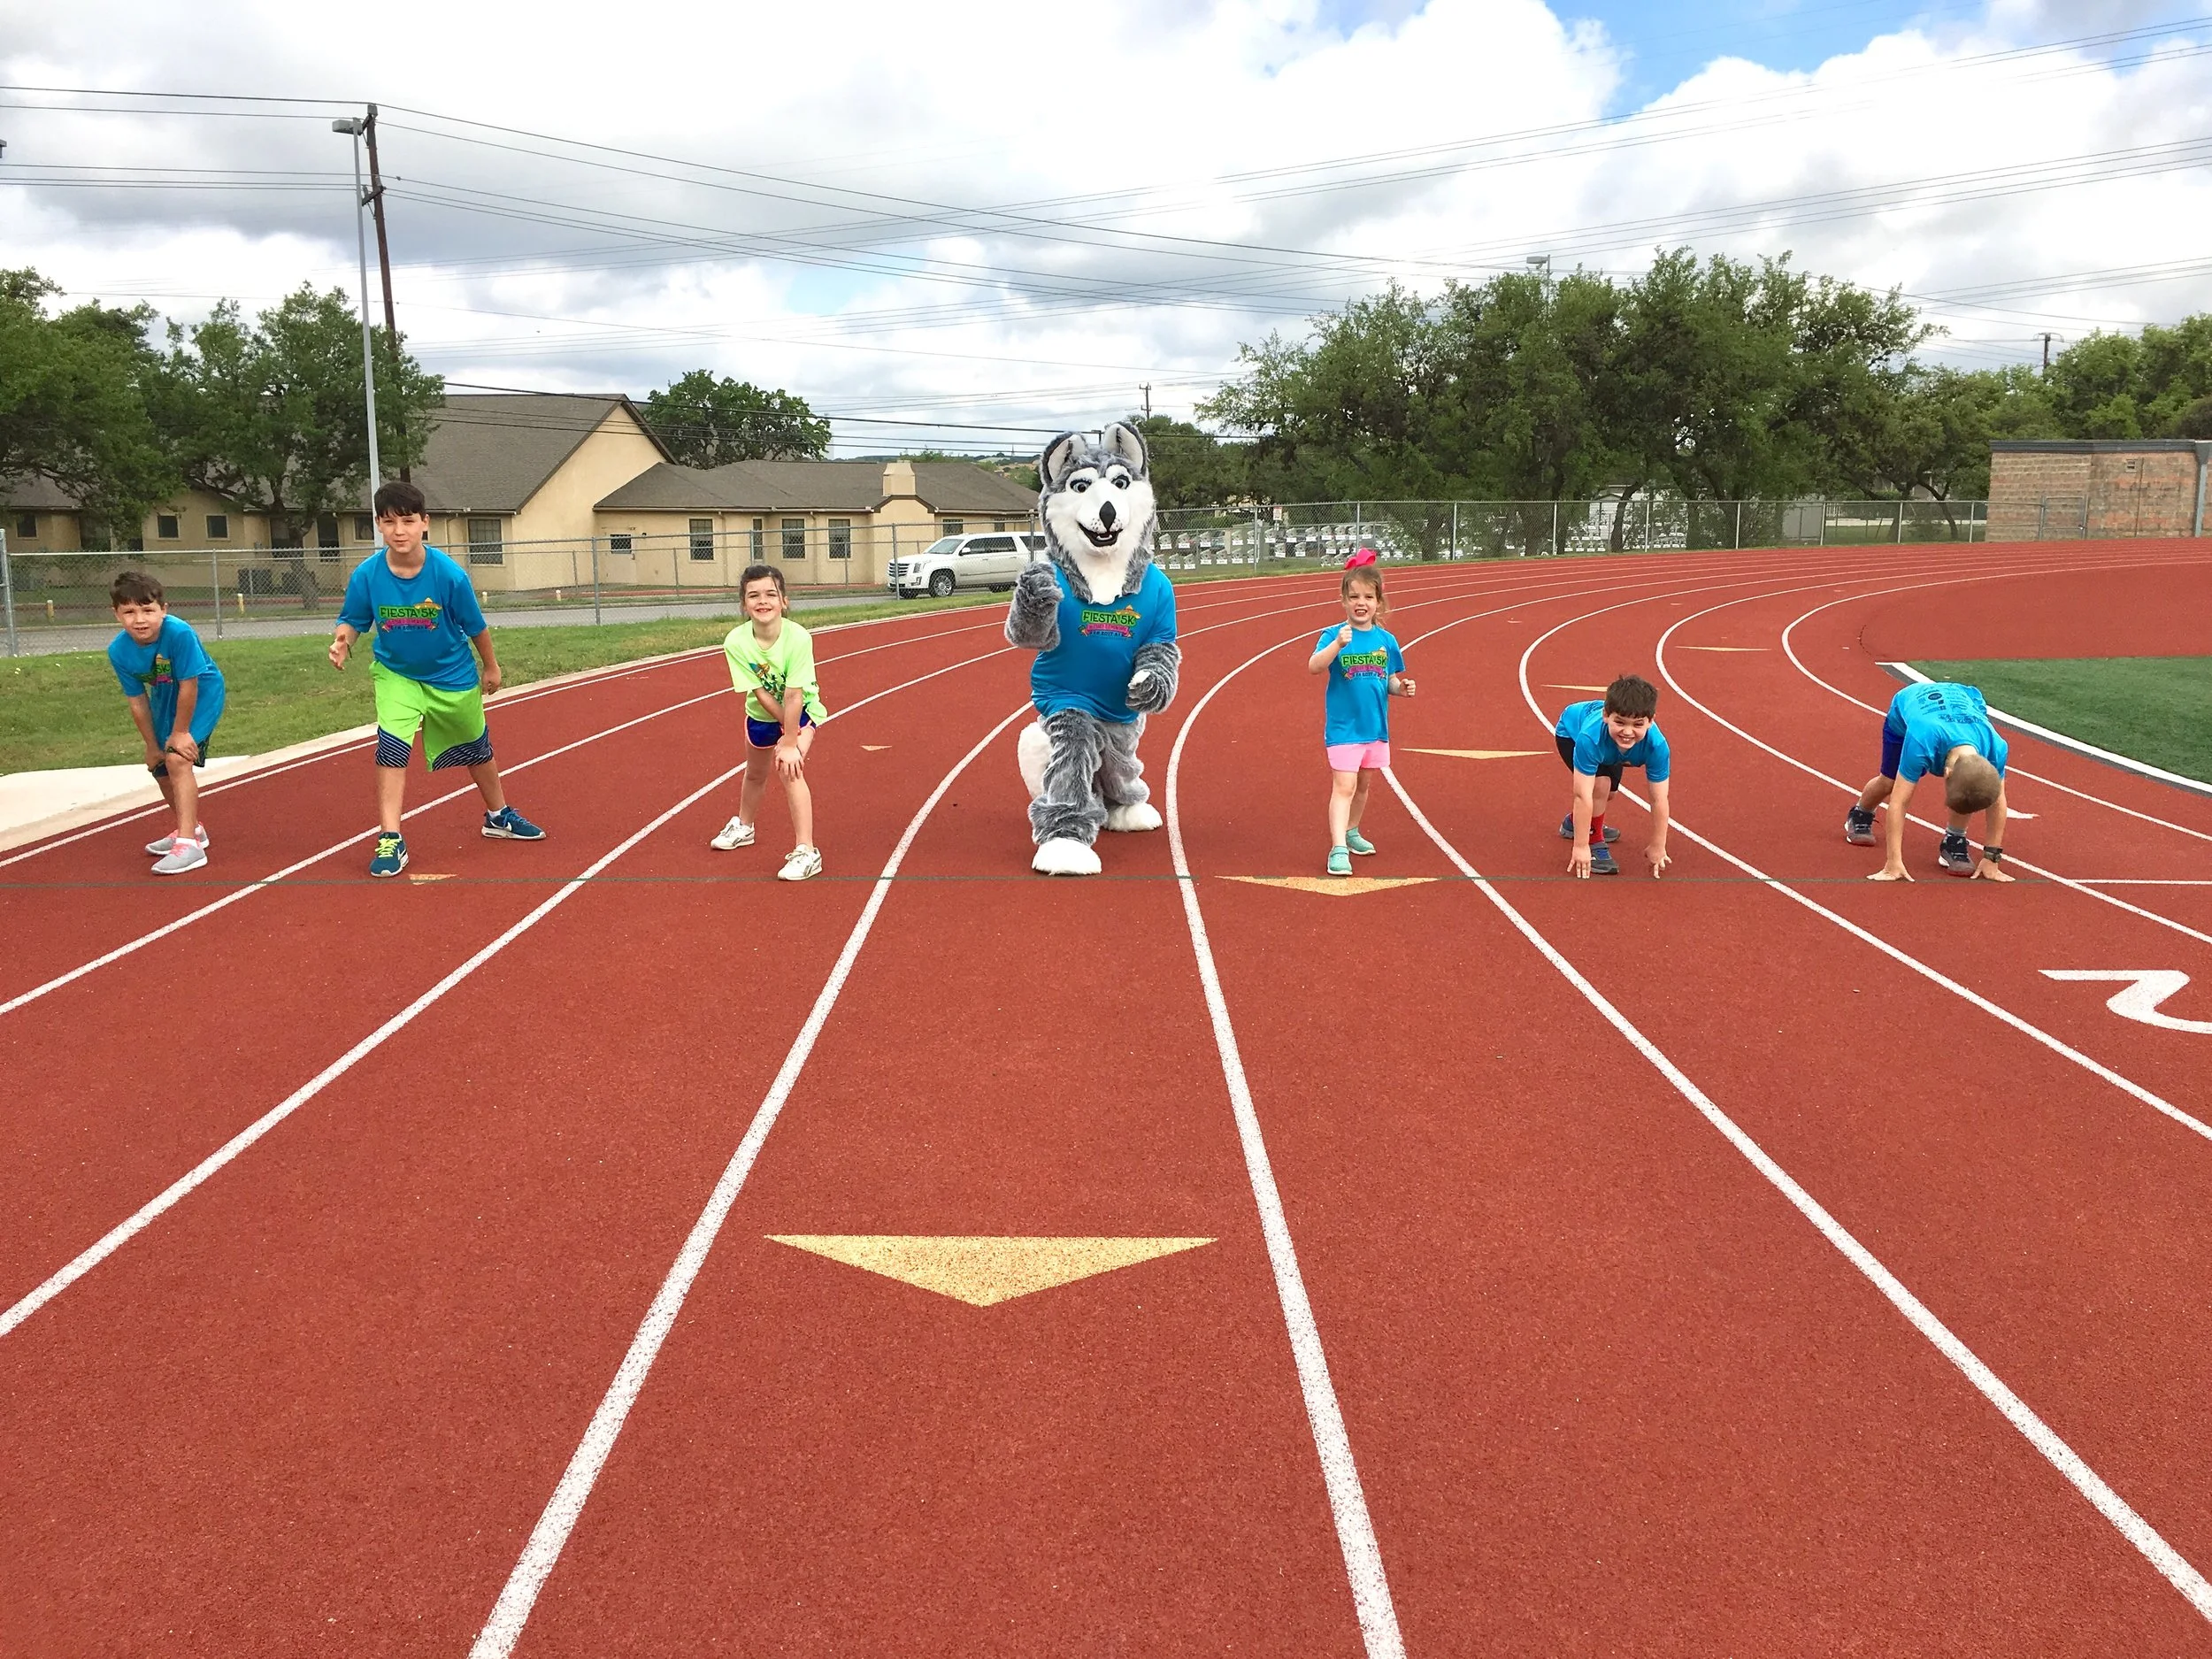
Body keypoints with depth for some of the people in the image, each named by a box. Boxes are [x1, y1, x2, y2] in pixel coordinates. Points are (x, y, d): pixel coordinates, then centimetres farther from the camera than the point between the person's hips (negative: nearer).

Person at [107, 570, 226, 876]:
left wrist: (180, 732, -21)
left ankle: (189, 845, -24)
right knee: (160, 767, 17)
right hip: (165, 698, 7)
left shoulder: (179, 633, -36)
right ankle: (192, 828, 42)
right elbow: (138, 701, -10)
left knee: (177, 759, -24)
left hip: (201, 694, -7)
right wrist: (152, 745, -4)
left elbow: (189, 685, -28)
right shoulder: (119, 651, -19)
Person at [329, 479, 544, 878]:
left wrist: (491, 667, 3)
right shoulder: (367, 575, -21)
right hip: (396, 674, 0)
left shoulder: (449, 574, -25)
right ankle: (390, 840, -12)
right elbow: (352, 621, -9)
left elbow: (475, 626, -10)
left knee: (477, 750, 17)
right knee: (391, 745, -20)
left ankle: (498, 816, 42)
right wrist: (343, 641, -32)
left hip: (453, 677, 0)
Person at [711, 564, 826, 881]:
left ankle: (806, 851, -22)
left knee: (789, 768, -27)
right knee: (755, 773, 24)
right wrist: (786, 730, -23)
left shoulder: (798, 638, -33)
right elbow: (760, 692, -22)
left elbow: (794, 696, -31)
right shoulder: (736, 643, -26)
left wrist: (790, 742, -29)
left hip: (801, 711, -4)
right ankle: (743, 827, 54)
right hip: (761, 715, 4)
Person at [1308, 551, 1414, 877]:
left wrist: (1401, 688, -9)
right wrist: (1338, 644, -42)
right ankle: (1338, 848, -15)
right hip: (1343, 727, -5)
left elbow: (1390, 680, 13)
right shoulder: (1334, 635, -11)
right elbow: (1314, 667, -27)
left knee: (1363, 785, 19)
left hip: (1376, 727, 5)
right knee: (1344, 786, -13)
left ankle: (1351, 832, 38)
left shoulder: (1386, 640, 3)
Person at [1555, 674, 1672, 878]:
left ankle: (1573, 823, 49)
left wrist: (1658, 847, -24)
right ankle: (1595, 842, -4)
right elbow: (1583, 796, -45)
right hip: (1571, 731, -4)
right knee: (1601, 784, -26)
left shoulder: (1656, 745, -41)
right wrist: (1581, 846, -40)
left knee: (1609, 793, 18)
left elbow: (1659, 800, -31)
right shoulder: (1590, 737, -49)